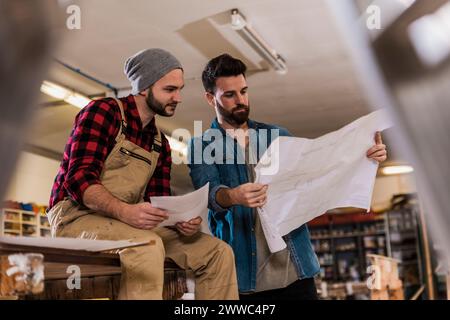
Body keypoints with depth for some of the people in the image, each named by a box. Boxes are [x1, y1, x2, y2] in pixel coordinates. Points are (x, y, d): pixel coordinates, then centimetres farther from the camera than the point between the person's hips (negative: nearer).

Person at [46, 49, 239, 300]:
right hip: (77, 215, -7)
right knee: (148, 246, -37)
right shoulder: (103, 112, -7)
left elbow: (159, 201, 11)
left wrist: (181, 220, -12)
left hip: (130, 222, 7)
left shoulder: (160, 143, 16)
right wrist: (124, 211, -34)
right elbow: (79, 178, -18)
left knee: (218, 252, -6)